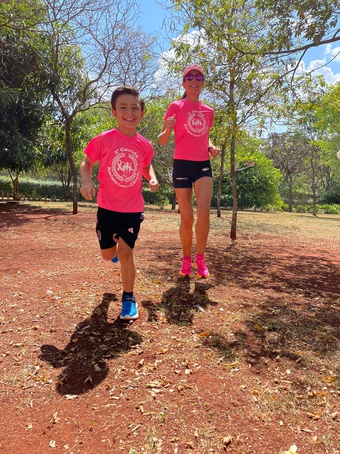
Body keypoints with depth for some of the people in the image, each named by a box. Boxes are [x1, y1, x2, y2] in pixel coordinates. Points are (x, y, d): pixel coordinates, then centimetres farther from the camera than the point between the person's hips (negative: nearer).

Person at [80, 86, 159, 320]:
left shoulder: (145, 146, -3)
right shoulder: (103, 140, -10)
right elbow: (87, 163, 2)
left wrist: (152, 179, -6)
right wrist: (87, 181, -19)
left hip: (133, 208, 0)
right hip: (107, 207, 0)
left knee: (126, 252, -7)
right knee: (108, 254, 12)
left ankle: (129, 298, 13)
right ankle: (115, 245, 52)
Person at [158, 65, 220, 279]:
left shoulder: (208, 111, 13)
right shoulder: (175, 107, 2)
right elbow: (162, 141, -2)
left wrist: (212, 148, 4)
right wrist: (168, 128, -24)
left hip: (203, 165, 3)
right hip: (182, 165, -2)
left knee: (204, 210, -19)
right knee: (187, 218, 0)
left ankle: (201, 259, -3)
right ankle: (186, 260, 20)